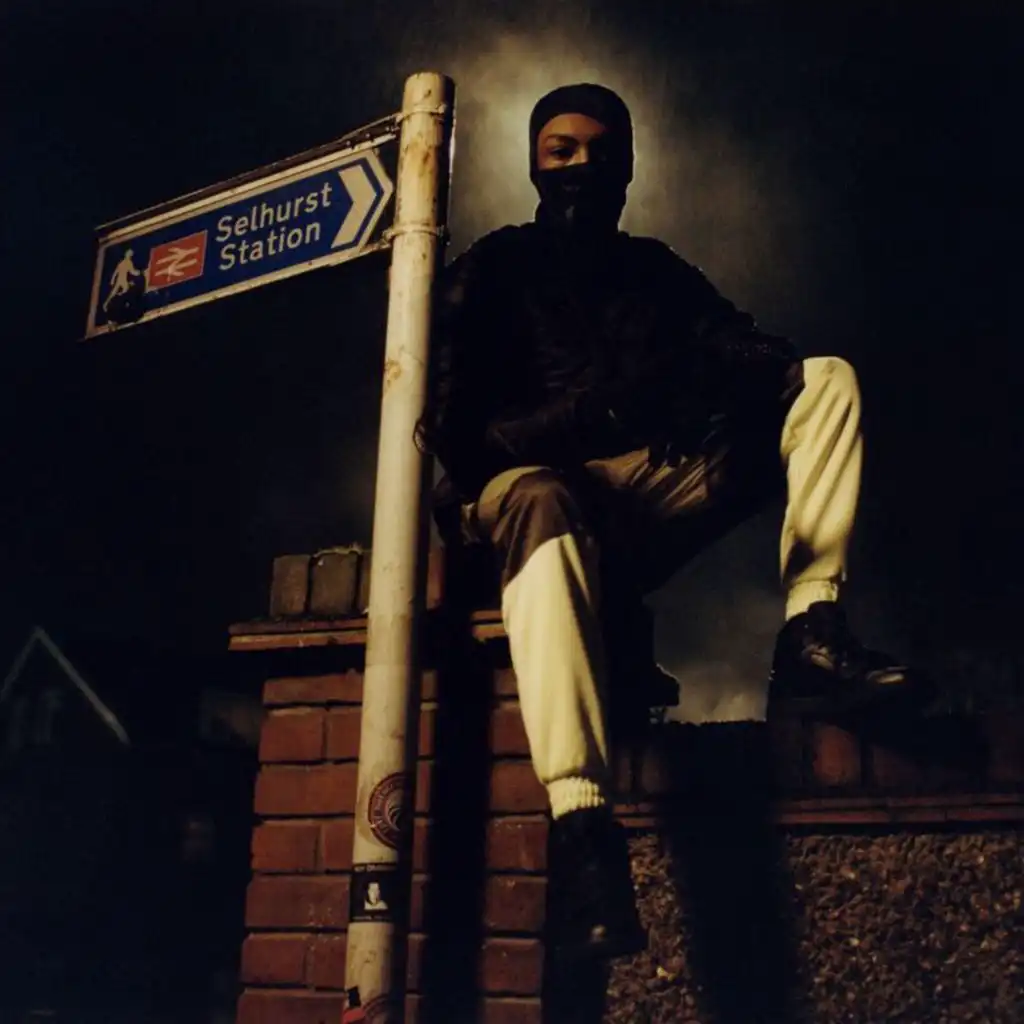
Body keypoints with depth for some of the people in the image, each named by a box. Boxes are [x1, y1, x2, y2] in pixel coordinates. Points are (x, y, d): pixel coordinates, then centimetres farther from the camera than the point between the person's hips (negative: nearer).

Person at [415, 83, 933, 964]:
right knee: (537, 499, -41)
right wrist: (589, 413, -21)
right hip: (538, 480, -4)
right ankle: (580, 821, -58)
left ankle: (811, 627, -26)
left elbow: (746, 348, 7)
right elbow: (451, 428, -3)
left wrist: (727, 383, -20)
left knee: (829, 380, -5)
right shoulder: (494, 271, 12)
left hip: (661, 492, 5)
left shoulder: (656, 269, 24)